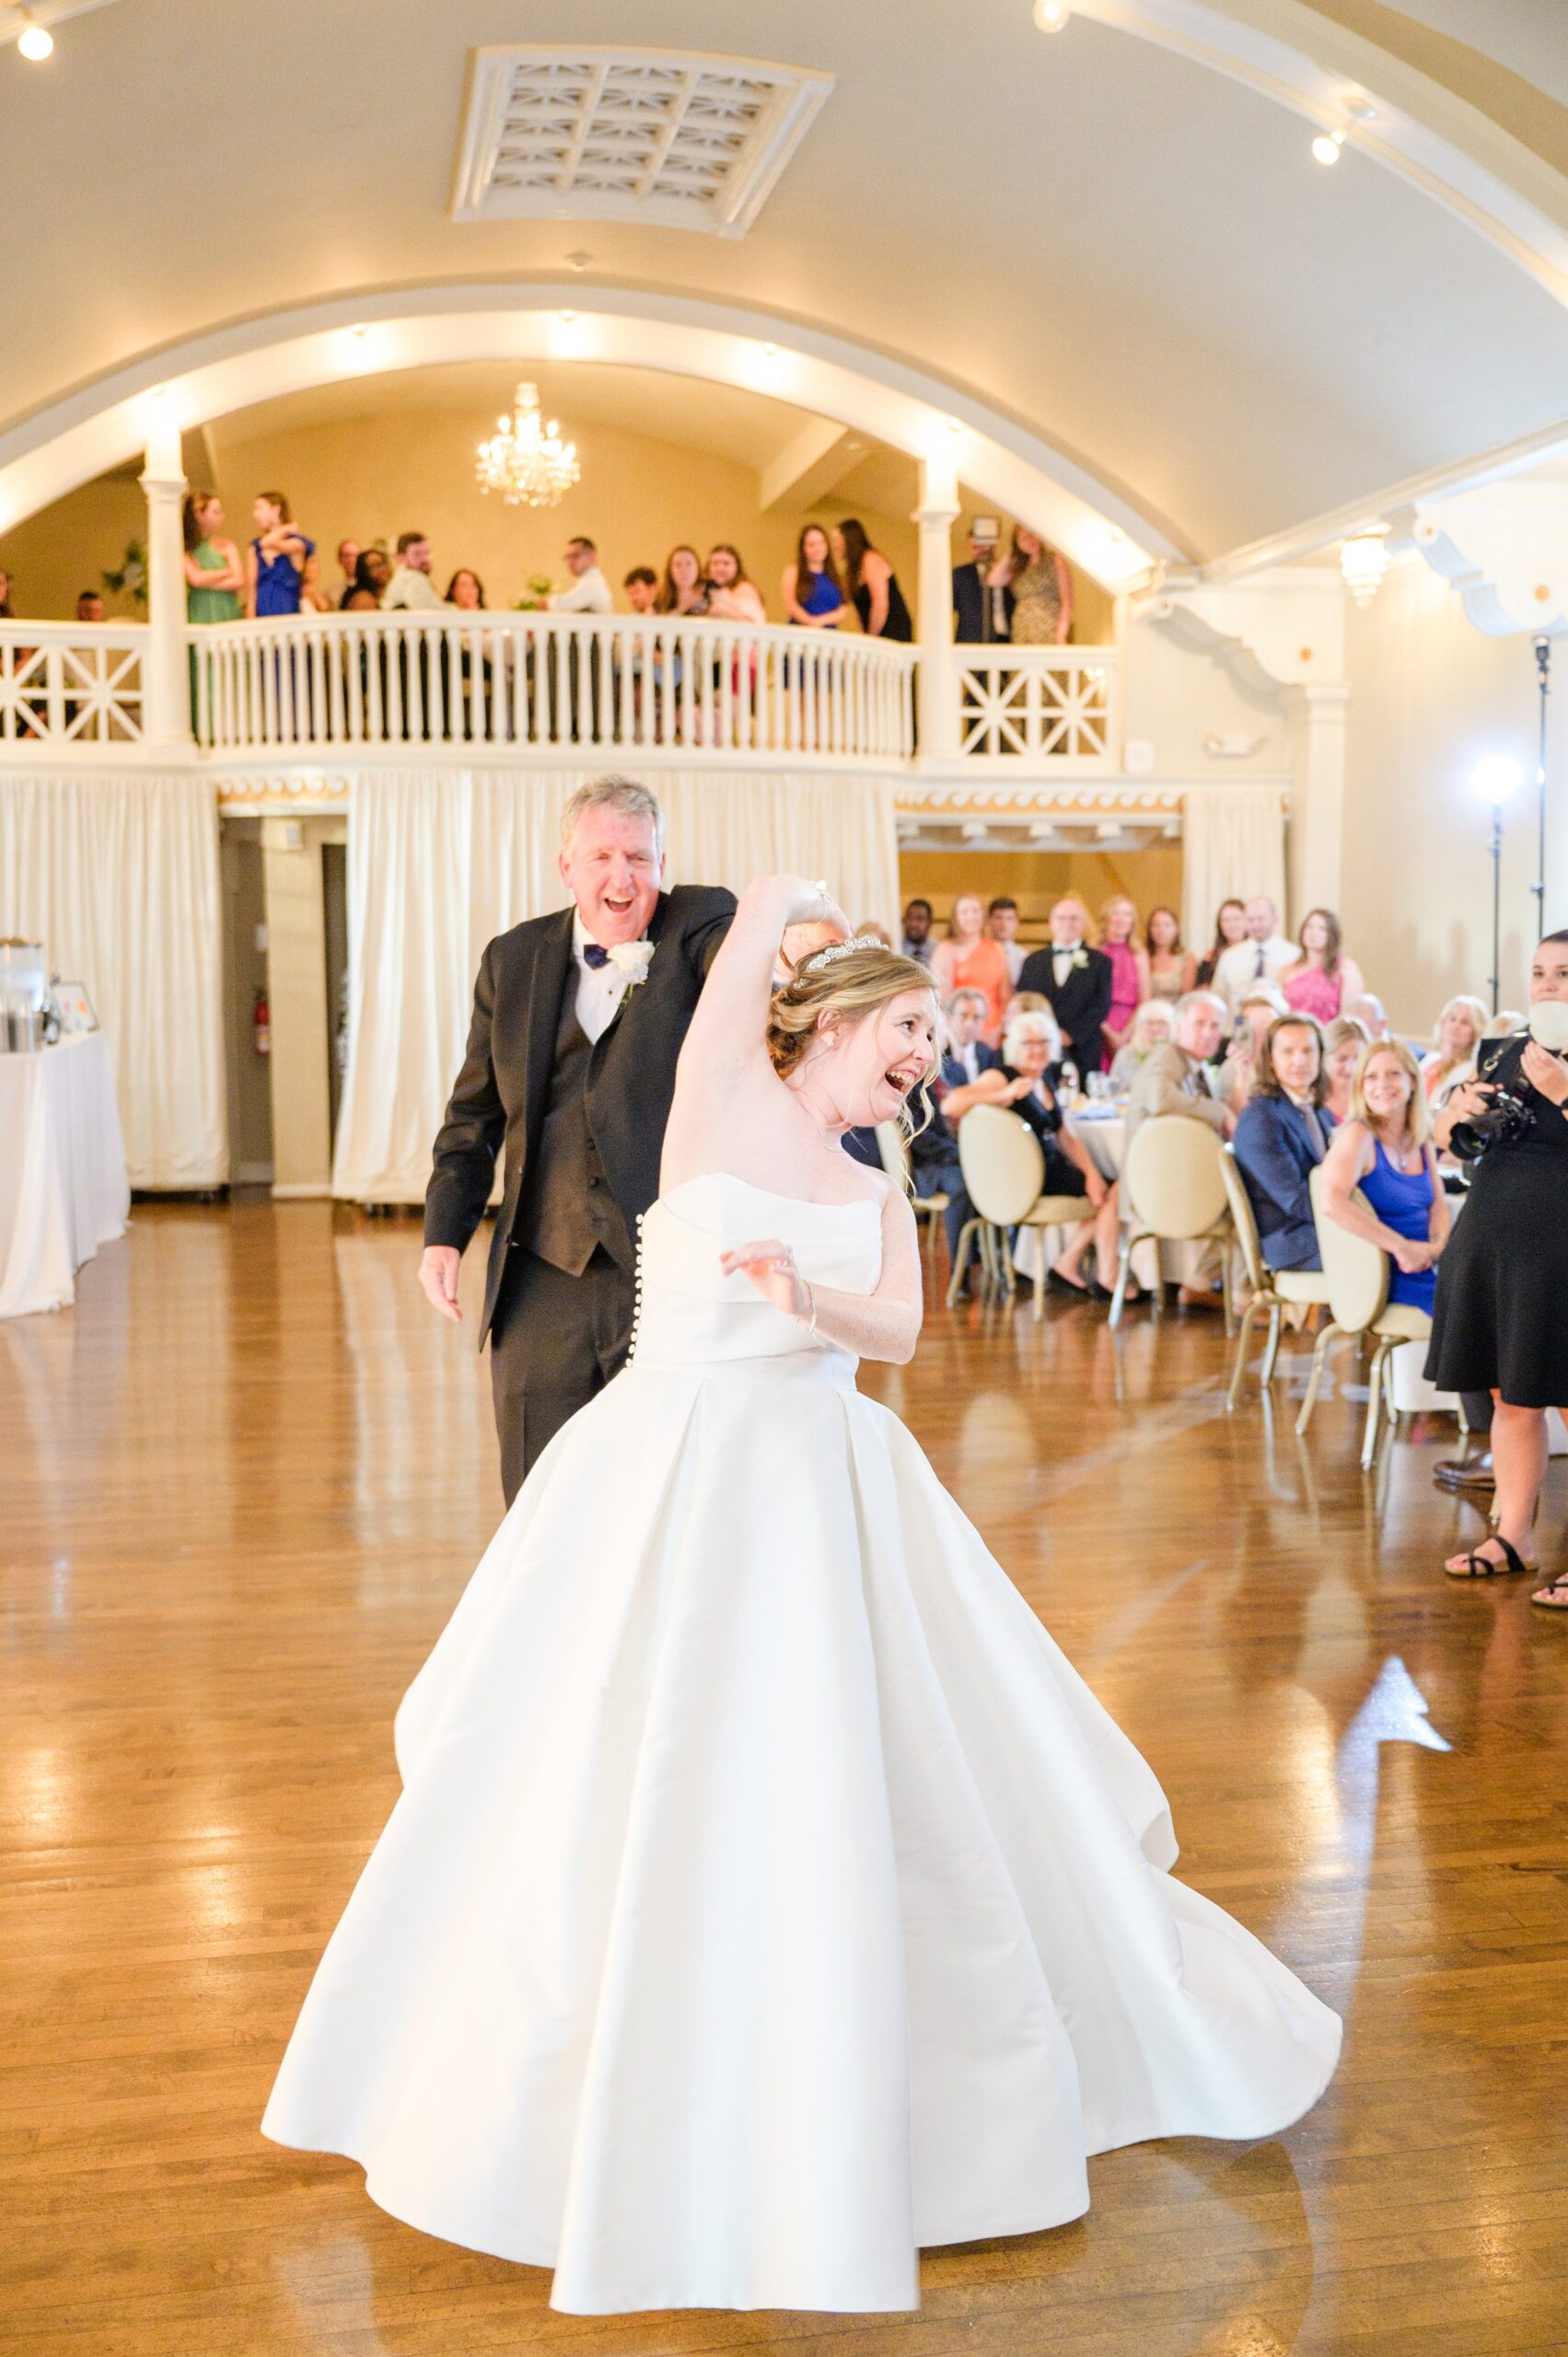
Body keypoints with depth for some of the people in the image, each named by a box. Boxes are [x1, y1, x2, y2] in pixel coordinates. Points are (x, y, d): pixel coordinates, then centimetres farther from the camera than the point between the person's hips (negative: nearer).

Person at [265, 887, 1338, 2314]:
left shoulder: (878, 1196, 15)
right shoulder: (727, 1096, 1)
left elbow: (901, 1329, -3)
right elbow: (768, 904, 1)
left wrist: (806, 1300, -23)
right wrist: (807, 909, 24)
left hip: (825, 1490, 5)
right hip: (677, 1474, -4)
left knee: (850, 1777, 6)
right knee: (632, 1777, 2)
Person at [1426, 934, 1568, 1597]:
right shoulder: (1502, 1053, 12)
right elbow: (1442, 1138, 16)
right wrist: (1457, 1110, -4)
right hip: (1494, 1237, 6)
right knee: (1509, 1398, 12)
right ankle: (1512, 1536, 22)